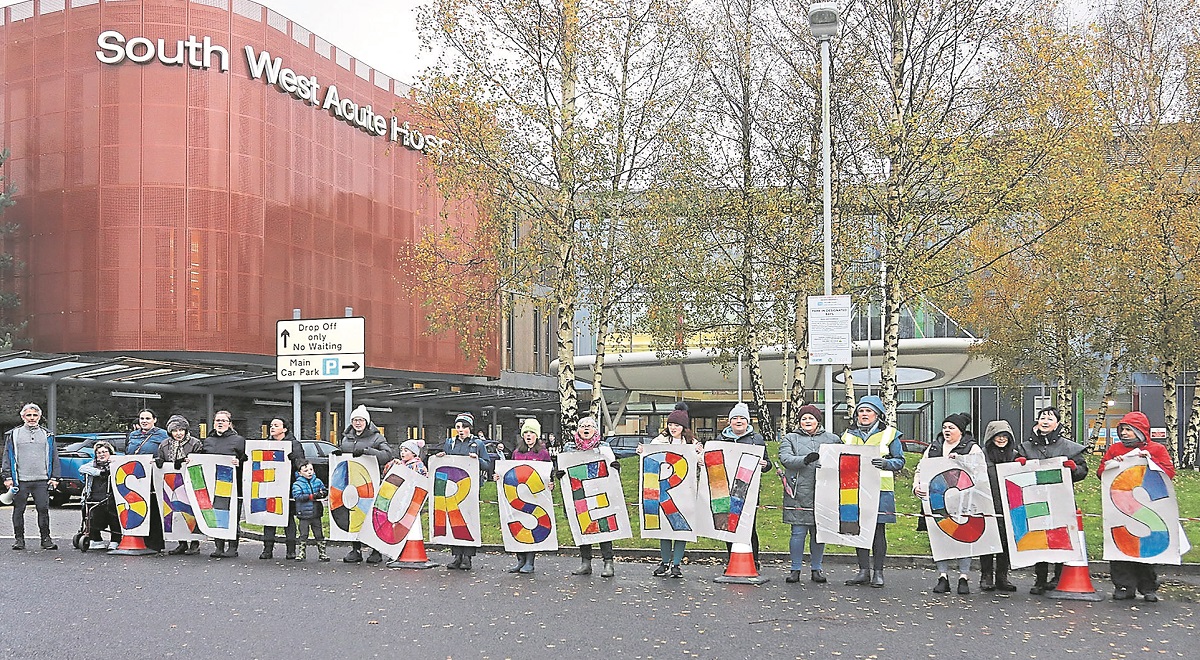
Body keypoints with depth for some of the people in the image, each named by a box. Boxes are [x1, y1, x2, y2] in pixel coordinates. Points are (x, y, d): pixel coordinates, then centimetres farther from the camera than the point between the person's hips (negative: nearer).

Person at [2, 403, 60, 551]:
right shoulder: (14, 435, 9)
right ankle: (19, 539, 13)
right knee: (19, 510, 3)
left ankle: (46, 539, 4)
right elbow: (8, 457, 7)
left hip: (42, 480, 1)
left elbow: (54, 458, 14)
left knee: (43, 509, -3)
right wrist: (7, 477, -2)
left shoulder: (47, 435, 13)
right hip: (20, 480, 0)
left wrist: (54, 477, 6)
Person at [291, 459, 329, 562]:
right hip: (304, 514, -3)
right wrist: (312, 496, -23)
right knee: (303, 535, 5)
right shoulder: (297, 484, -6)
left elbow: (324, 491, 14)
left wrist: (324, 493, -13)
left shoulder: (318, 481, 6)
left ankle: (322, 552, 15)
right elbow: (297, 496, -18)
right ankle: (301, 553, 16)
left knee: (319, 534, 8)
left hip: (316, 513, 3)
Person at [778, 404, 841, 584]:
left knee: (819, 532, 7)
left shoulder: (832, 439, 14)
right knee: (798, 533, -2)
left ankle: (816, 569, 18)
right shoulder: (790, 438, 9)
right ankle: (796, 569, 8)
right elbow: (785, 459, -7)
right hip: (799, 494, -2)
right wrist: (805, 460, -21)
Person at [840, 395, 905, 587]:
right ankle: (863, 571, 10)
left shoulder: (889, 434, 6)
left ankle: (878, 572, 6)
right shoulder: (849, 435, 16)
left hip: (880, 490, -3)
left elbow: (900, 461, 4)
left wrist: (885, 463, -15)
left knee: (878, 530, -1)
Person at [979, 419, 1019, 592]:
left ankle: (1002, 577, 12)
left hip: (1008, 506, 3)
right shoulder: (982, 455, 3)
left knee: (1006, 542, 4)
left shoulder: (1015, 456, 14)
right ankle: (986, 577, 7)